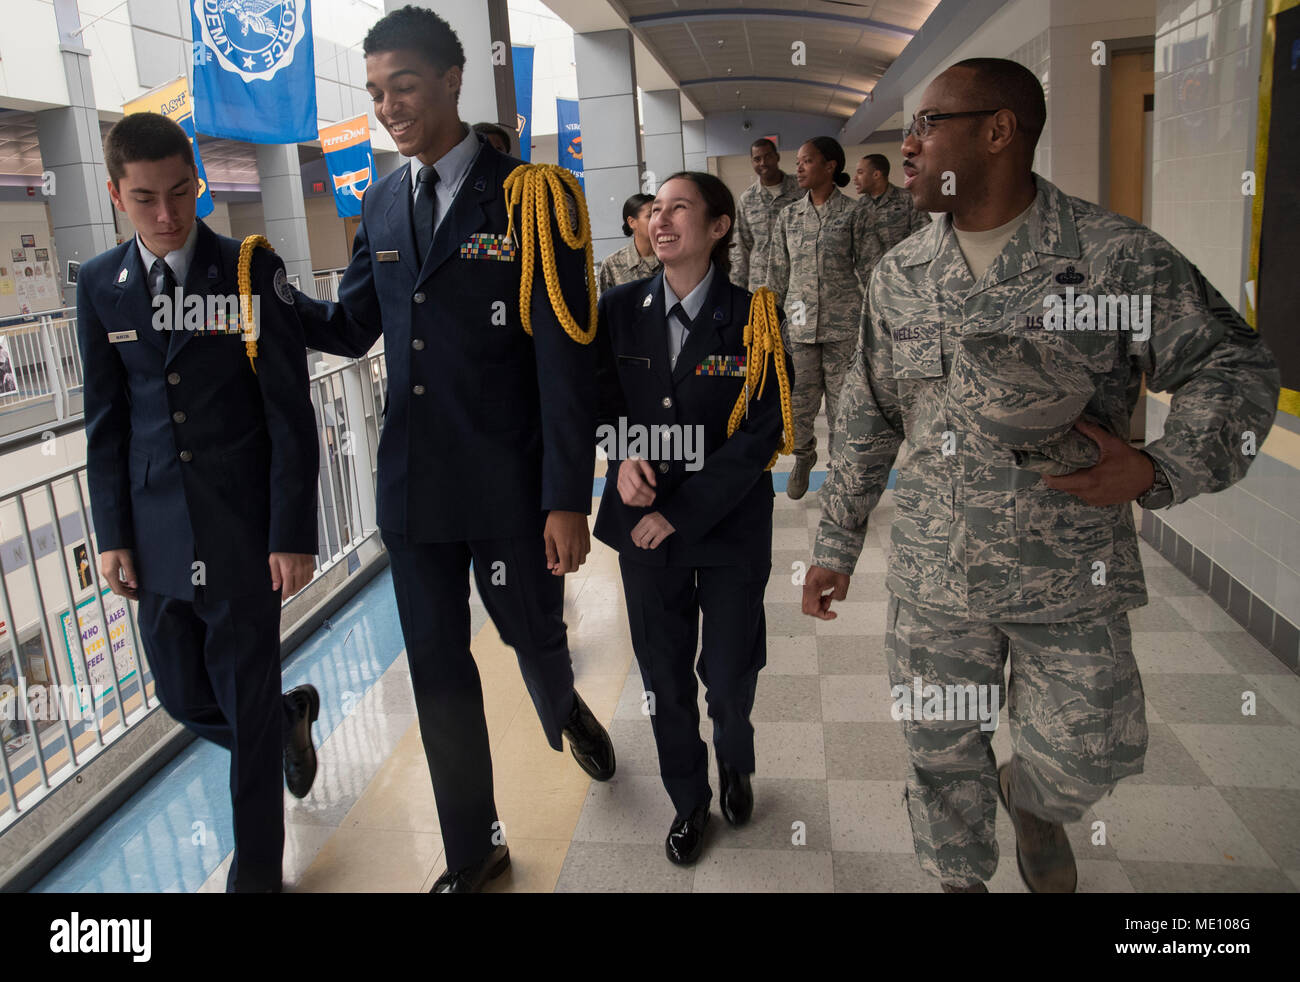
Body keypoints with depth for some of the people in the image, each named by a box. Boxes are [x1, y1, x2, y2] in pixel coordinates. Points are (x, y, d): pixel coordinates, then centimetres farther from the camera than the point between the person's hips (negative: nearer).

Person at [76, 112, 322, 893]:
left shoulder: (252, 270, -7)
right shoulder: (101, 286, 4)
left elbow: (291, 413, -8)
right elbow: (105, 421, 9)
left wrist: (293, 533, -11)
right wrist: (113, 533, 4)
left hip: (242, 528, -4)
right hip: (158, 533, 4)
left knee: (248, 708, 5)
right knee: (186, 699, 13)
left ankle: (257, 871, 25)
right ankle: (291, 716, 46)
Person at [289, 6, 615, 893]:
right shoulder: (381, 206, 9)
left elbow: (565, 360, -12)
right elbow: (350, 329, 14)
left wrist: (567, 499, -14)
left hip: (509, 481, -4)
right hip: (413, 479, 5)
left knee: (532, 634, 14)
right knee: (437, 666, 11)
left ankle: (565, 708, 53)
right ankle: (474, 851, 31)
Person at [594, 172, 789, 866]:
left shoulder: (752, 316, -10)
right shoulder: (620, 309, -1)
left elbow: (762, 434, -12)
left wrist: (681, 512, -15)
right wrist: (623, 454, -11)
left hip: (731, 524, -2)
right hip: (643, 520, 2)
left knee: (731, 676, 9)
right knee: (664, 677, 12)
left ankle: (735, 765, 45)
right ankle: (689, 801, 38)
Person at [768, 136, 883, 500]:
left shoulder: (852, 213, -1)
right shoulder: (788, 217, 9)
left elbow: (872, 270, 0)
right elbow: (779, 274, 13)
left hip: (843, 324, -3)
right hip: (800, 323, 3)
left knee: (843, 403, 2)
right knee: (798, 402, 5)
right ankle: (803, 457, 33)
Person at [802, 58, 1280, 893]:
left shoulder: (1116, 254, -10)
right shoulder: (899, 276, 2)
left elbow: (1237, 368, -3)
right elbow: (868, 424, 8)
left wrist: (1161, 471, -20)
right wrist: (837, 547, 9)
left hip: (1072, 581, -2)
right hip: (934, 579, 3)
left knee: (1085, 758, 10)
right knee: (943, 755, 14)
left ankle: (1030, 800, 47)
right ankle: (963, 877, 43)